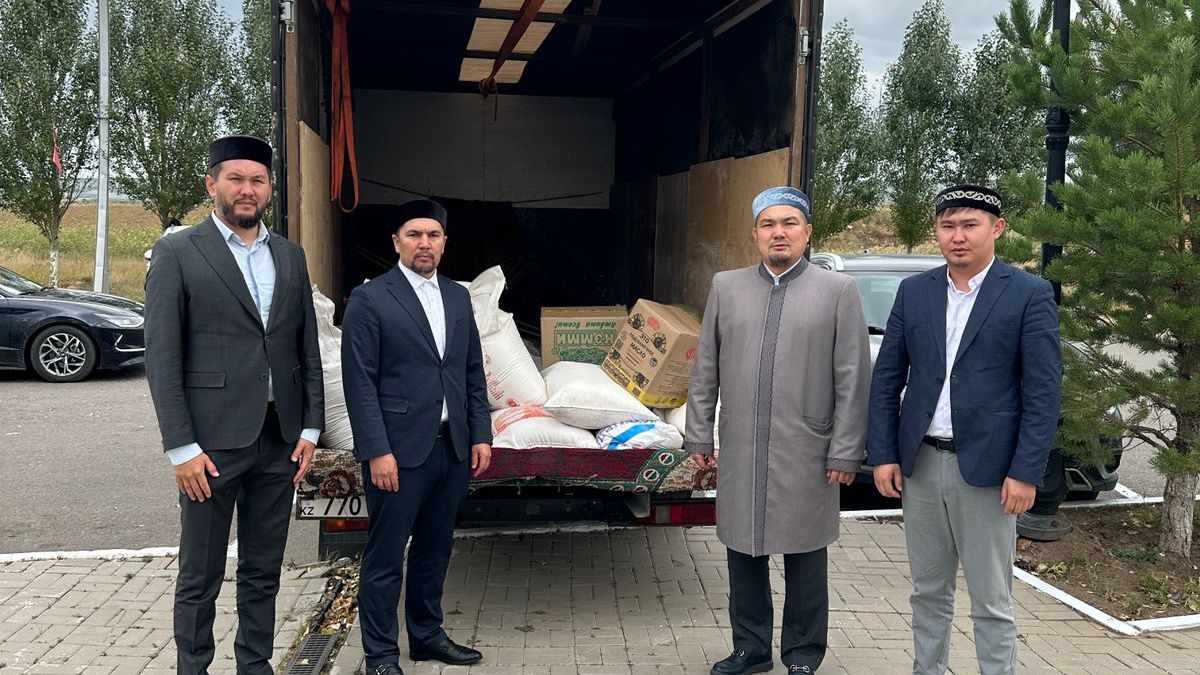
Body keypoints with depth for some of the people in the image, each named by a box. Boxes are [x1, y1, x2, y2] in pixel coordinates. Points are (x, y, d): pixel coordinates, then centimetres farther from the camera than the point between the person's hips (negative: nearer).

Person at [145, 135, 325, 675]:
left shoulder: (290, 256, 11)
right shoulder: (177, 254, -3)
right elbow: (162, 359, -7)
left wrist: (310, 428, 5)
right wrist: (181, 447, -12)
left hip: (280, 438, 4)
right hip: (212, 441, -4)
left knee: (263, 571, 14)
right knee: (200, 576, 6)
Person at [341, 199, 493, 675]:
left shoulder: (458, 298, 12)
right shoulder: (370, 299, -6)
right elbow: (360, 382, -10)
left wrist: (480, 435, 8)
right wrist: (377, 451, -15)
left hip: (453, 448, 6)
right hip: (399, 451, -6)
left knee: (434, 550, 17)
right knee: (385, 558, 3)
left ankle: (427, 635, 32)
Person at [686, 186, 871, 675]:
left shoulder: (838, 291, -1)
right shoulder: (726, 287, 8)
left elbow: (853, 379, -3)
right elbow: (705, 371, 9)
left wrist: (845, 453, -6)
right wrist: (698, 437, 7)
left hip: (806, 456, -2)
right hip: (740, 453, 3)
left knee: (805, 561, 8)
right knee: (743, 554, 12)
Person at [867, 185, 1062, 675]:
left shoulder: (1030, 294, -4)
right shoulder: (913, 292, 7)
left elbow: (1043, 391, -8)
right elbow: (886, 378, 7)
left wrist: (1026, 472, -13)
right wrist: (883, 454, 1)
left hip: (985, 469, -4)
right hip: (920, 464, 4)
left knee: (991, 603, 6)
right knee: (928, 593, 16)